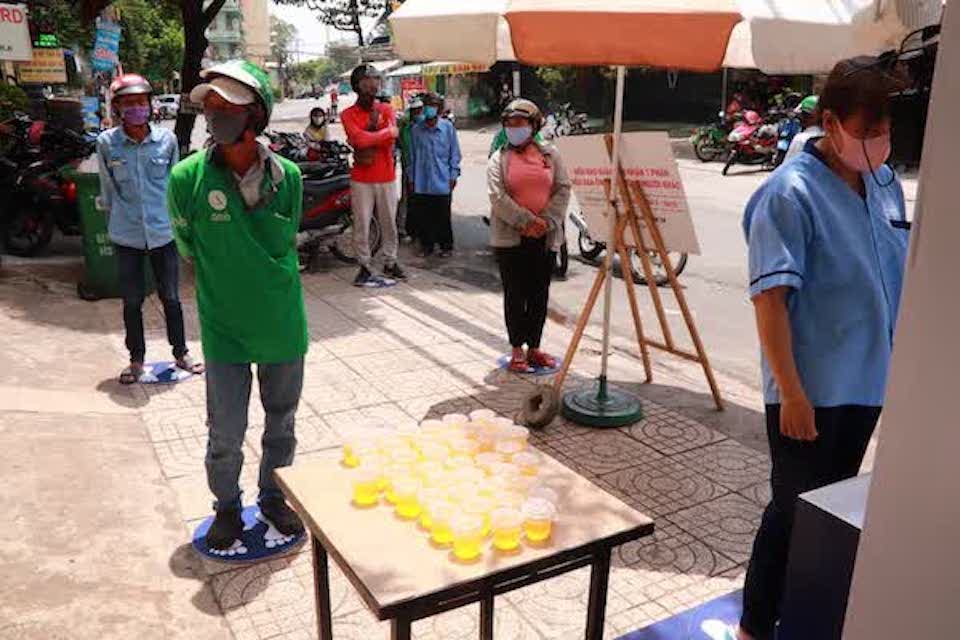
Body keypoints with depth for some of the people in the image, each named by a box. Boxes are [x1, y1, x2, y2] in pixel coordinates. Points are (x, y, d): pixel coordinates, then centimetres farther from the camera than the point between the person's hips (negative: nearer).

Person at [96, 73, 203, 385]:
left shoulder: (167, 139, -5)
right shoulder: (106, 142, -7)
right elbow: (108, 187, 6)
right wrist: (118, 214, 13)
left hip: (163, 232, 0)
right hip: (126, 235, 0)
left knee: (170, 297, 11)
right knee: (132, 301, 10)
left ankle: (181, 353, 27)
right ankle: (136, 360, 26)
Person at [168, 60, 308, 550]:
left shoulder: (286, 176, -10)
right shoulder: (188, 177, -13)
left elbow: (283, 244, 2)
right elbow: (190, 249, 1)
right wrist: (224, 283, 4)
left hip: (282, 323, 2)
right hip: (223, 327, -1)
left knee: (281, 424, 17)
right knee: (225, 435, 7)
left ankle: (273, 497, 41)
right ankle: (227, 506, 35)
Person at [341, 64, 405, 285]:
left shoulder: (386, 109, 6)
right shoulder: (349, 114, -2)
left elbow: (391, 138, -10)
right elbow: (359, 139, -20)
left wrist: (368, 138, -15)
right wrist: (386, 132, -14)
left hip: (387, 177, 3)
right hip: (361, 179, -2)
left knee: (389, 223, 11)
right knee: (361, 225, 0)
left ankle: (390, 263, 23)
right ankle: (364, 266, 10)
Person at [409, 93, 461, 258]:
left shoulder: (447, 127, -2)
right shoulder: (416, 129, 2)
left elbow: (454, 153, 3)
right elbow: (412, 156, 9)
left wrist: (453, 176, 0)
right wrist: (411, 179, 10)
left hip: (442, 182, -2)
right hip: (421, 182, 2)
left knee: (443, 217, 6)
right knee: (424, 216, 8)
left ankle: (446, 246, 19)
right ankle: (426, 245, 22)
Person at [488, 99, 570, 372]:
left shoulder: (550, 154, 9)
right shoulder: (499, 159, 3)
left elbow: (563, 189, 2)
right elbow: (497, 196, -9)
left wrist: (547, 221, -12)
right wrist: (525, 221, -17)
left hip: (545, 236, 2)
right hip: (510, 237, -2)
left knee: (540, 293, 8)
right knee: (515, 293, 2)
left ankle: (534, 348, 19)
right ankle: (517, 350, 11)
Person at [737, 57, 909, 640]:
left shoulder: (886, 184, 5)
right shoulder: (792, 194, -18)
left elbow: (896, 279, 15)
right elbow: (771, 298, -21)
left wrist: (899, 364, 15)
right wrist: (791, 392, -22)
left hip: (867, 382, 7)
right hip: (811, 391, -7)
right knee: (795, 511, 4)